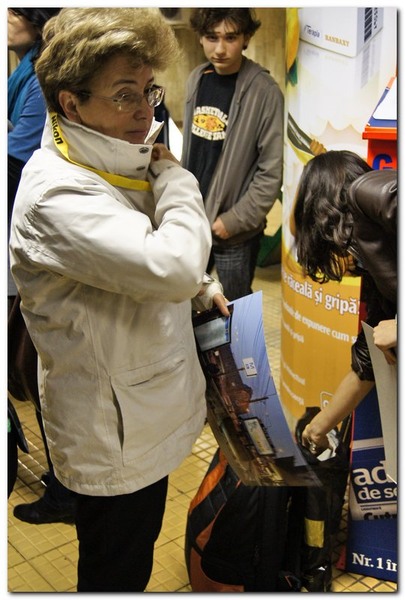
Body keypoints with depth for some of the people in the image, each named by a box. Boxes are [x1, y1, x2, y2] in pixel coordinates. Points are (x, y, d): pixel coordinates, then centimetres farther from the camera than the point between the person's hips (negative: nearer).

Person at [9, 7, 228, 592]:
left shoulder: (111, 166, 4)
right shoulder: (55, 195, -29)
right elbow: (172, 267, -40)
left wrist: (201, 285, 7)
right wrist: (176, 179, -22)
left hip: (148, 416, 9)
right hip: (115, 439, -9)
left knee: (135, 554, 30)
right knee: (116, 571, 14)